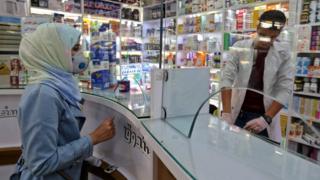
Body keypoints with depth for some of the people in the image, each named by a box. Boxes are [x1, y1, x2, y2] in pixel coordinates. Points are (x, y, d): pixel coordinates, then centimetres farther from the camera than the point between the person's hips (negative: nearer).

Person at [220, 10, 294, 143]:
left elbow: (285, 89, -7)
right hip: (238, 113, 0)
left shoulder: (283, 54, -3)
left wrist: (266, 118, -19)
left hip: (265, 115, 1)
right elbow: (227, 78, -13)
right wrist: (226, 113, -22)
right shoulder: (239, 48, -5)